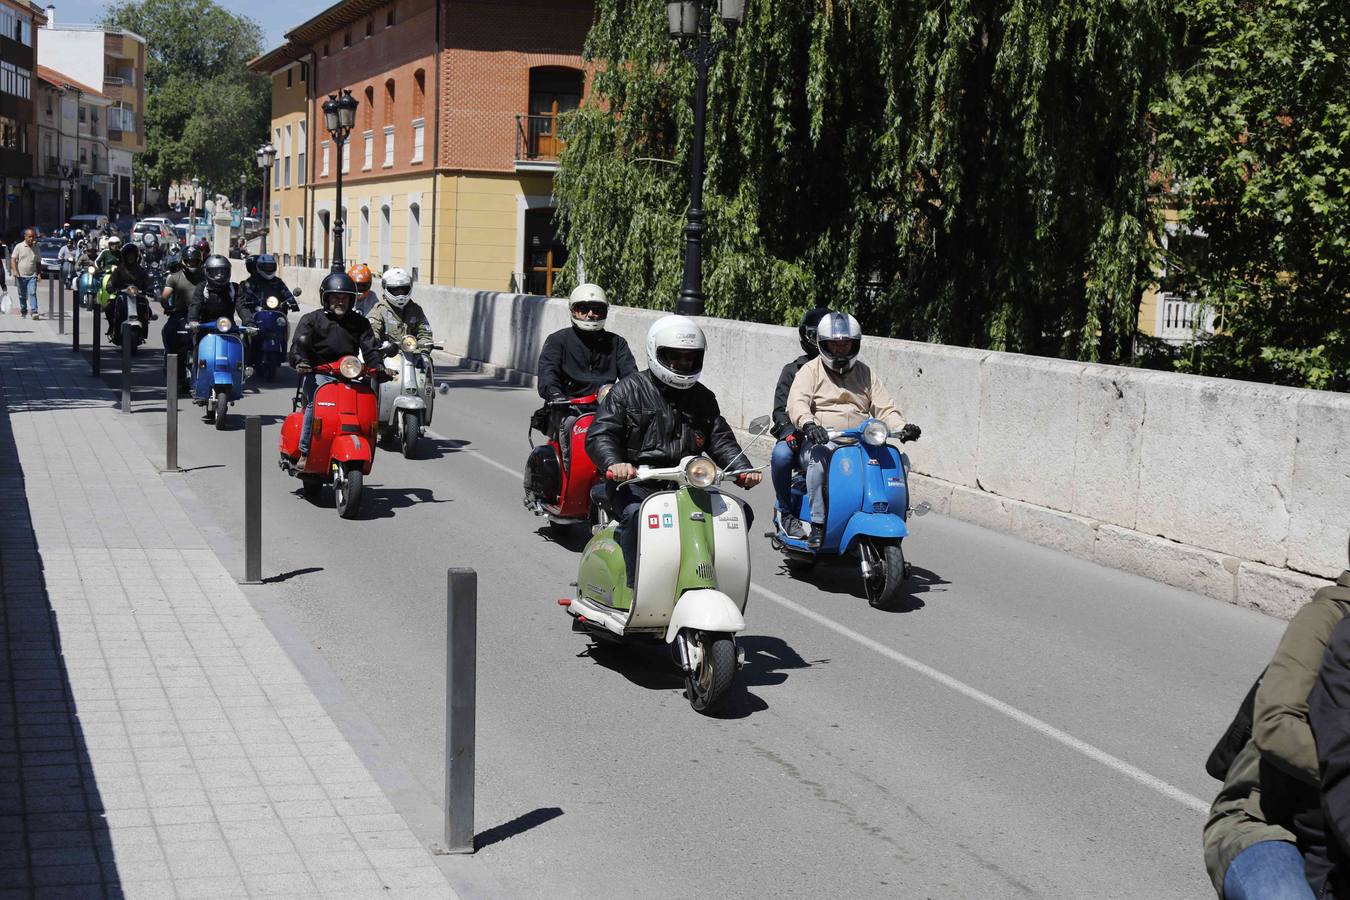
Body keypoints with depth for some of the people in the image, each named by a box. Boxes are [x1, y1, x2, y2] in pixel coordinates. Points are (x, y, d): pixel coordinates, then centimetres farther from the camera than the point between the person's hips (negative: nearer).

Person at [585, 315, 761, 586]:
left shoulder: (703, 398, 19)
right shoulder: (629, 390, 3)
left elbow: (721, 440, 18)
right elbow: (599, 434, -5)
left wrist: (743, 470, -3)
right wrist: (613, 463, -27)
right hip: (635, 484, -5)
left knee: (740, 511, -11)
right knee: (637, 514, -38)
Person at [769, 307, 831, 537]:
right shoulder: (794, 370, 13)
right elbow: (781, 410, 2)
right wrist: (789, 432, -20)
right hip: (801, 440, -1)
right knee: (781, 454, -36)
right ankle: (788, 514, -16)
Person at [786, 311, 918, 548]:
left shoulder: (865, 373, 22)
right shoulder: (810, 371, 10)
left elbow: (884, 408, 14)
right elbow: (797, 402, -9)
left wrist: (902, 427, -8)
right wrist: (808, 424, -31)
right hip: (822, 440, -3)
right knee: (819, 457, -38)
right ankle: (817, 525, -33)